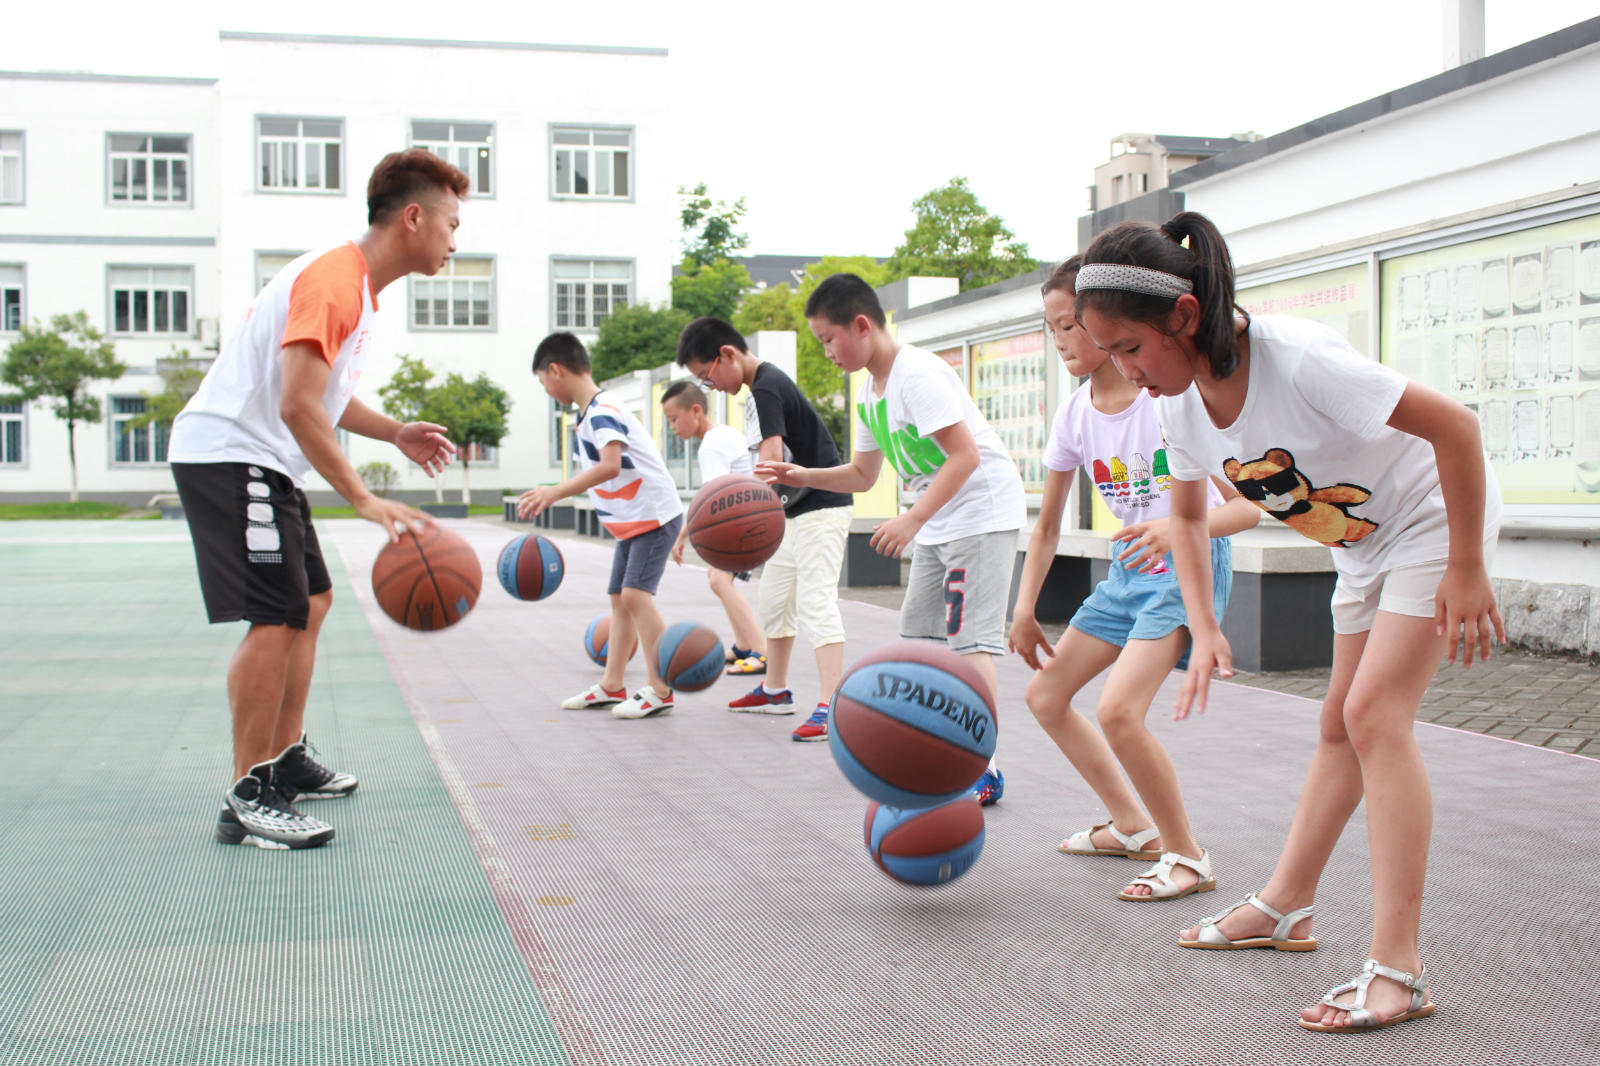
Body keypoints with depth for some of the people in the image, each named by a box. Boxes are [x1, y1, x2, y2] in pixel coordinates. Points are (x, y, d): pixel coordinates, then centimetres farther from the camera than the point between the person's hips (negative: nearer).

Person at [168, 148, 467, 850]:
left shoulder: (356, 284, 14)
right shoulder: (333, 280, -19)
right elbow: (297, 405, -28)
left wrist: (394, 433, 15)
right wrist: (364, 501, -28)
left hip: (267, 465, 11)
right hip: (228, 455, -11)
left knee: (311, 602, 16)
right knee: (276, 617, -16)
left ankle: (287, 762, 26)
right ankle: (246, 802, -13)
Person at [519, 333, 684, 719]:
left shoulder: (602, 412, -21)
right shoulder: (588, 413, 10)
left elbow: (610, 466, -36)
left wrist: (556, 492, -40)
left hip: (655, 515, -11)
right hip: (630, 521, 11)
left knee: (636, 594, -18)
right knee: (619, 598, 14)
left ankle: (659, 690, -14)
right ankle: (611, 686, 23)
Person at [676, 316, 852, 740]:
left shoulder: (766, 389, -20)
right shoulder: (764, 386, 12)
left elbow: (771, 456, -34)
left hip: (820, 508, -11)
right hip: (796, 510, 11)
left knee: (815, 602, -18)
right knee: (773, 598, 19)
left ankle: (829, 707, -25)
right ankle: (775, 690, 33)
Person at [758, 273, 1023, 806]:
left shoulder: (918, 374, -21)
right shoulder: (871, 390, 9)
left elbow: (965, 456, -27)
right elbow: (862, 475, 18)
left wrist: (913, 519, -33)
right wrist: (803, 476, 4)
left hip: (982, 509, -10)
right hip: (937, 520, 10)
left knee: (969, 638, -15)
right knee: (917, 632, 13)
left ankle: (984, 769, -15)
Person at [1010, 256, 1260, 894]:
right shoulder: (1075, 416, 0)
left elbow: (1248, 507, -22)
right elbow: (1047, 527, 11)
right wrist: (1024, 609, 5)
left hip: (1191, 564, -8)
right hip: (1127, 570, 8)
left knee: (1118, 710, -24)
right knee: (1045, 695, 10)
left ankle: (1187, 857, -5)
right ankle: (1133, 826, 25)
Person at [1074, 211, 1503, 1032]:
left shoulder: (1299, 362, -36)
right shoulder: (1182, 402, -12)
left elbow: (1455, 426, -31)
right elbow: (1188, 517, 7)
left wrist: (1466, 571, -26)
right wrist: (1204, 630, -4)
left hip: (1439, 514, -8)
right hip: (1364, 542, 8)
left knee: (1374, 712, -18)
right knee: (1341, 723, 14)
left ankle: (1398, 970, -19)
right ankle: (1284, 906, 25)